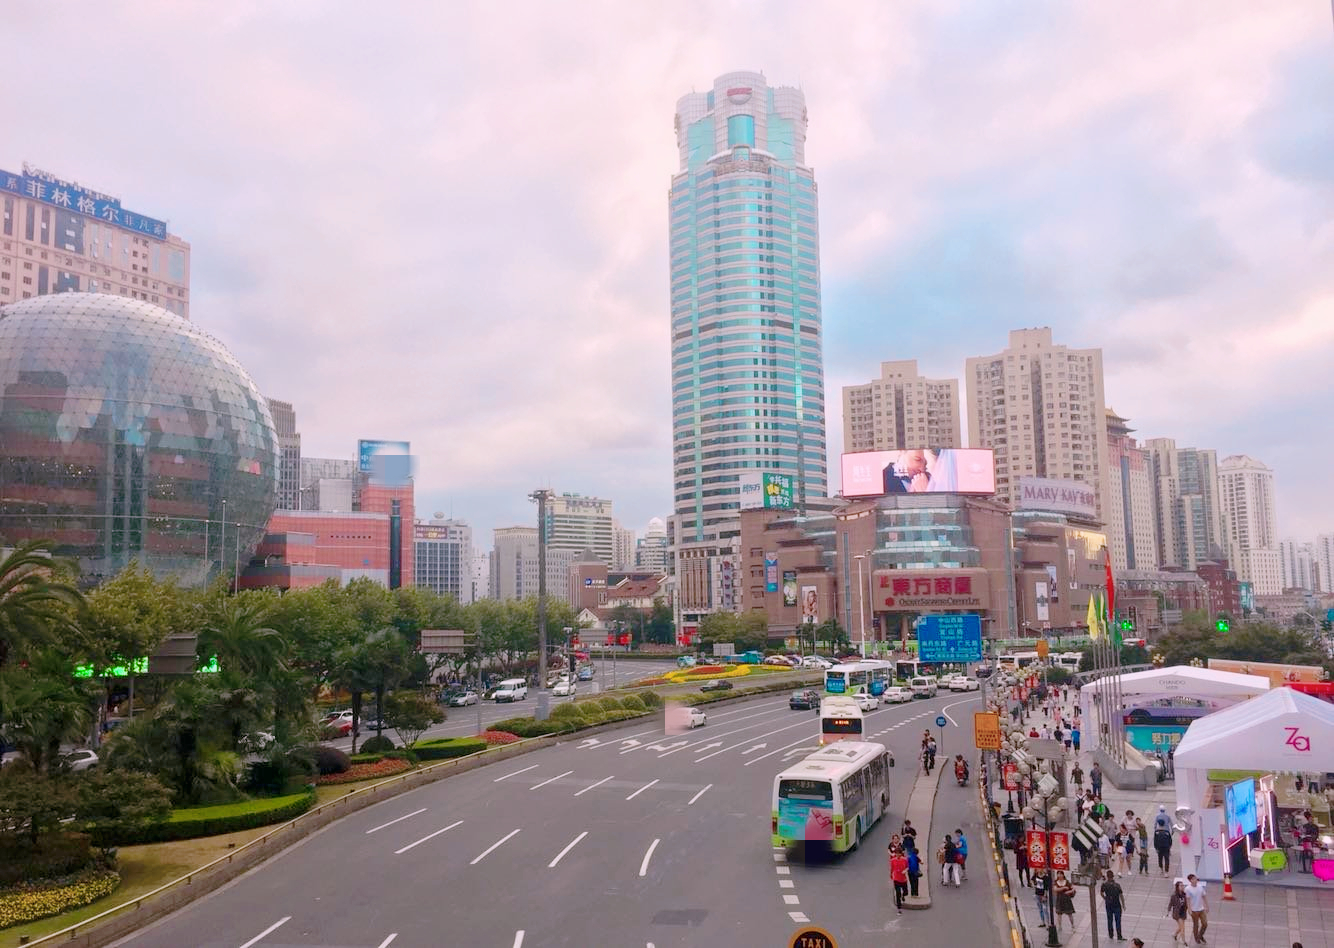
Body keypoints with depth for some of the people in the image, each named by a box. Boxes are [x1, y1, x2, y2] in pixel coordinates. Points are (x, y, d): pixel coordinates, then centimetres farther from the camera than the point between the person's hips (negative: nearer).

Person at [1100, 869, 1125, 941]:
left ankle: (1111, 934, 29)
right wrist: (1123, 904, 0)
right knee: (1118, 921, 6)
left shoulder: (1104, 884, -11)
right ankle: (1119, 937, 10)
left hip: (1108, 905, 3)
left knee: (1110, 920, 17)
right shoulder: (1117, 884, -20)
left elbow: (1102, 894, 3)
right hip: (1117, 905, -3)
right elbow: (1121, 895, -13)